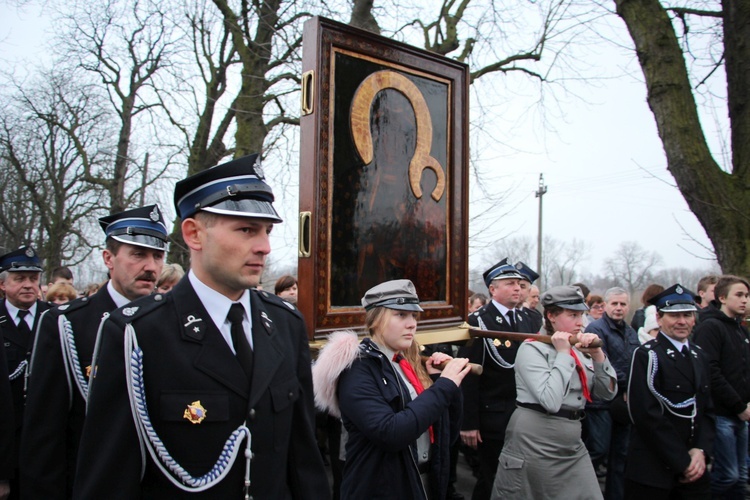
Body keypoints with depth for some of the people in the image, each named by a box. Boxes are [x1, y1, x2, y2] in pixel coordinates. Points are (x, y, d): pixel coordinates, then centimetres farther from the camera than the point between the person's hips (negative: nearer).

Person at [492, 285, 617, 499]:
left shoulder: (578, 350, 8)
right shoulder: (532, 349, -13)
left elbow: (608, 393, 6)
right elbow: (550, 401, -25)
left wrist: (597, 355, -7)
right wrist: (563, 354, -18)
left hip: (572, 445, 6)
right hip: (533, 443, -6)